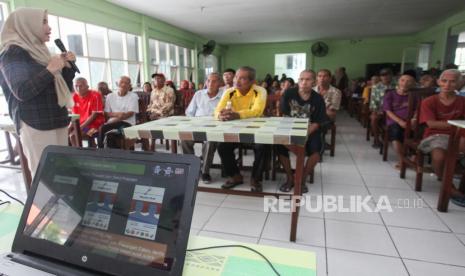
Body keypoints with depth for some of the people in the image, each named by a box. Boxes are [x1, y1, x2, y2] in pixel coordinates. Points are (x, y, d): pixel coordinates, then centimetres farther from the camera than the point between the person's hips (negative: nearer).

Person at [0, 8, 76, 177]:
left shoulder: (39, 52, 19)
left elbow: (64, 89, 20)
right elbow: (21, 92, -16)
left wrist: (68, 67, 6)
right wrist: (50, 70, -16)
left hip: (57, 123, 7)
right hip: (36, 126, -7)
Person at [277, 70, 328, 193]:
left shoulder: (318, 99, -5)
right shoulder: (289, 93, -4)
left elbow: (317, 123, -6)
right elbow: (284, 116, -3)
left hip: (310, 131, 0)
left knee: (316, 148, -28)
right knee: (279, 145, -26)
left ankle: (302, 179, -5)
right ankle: (290, 178, -4)